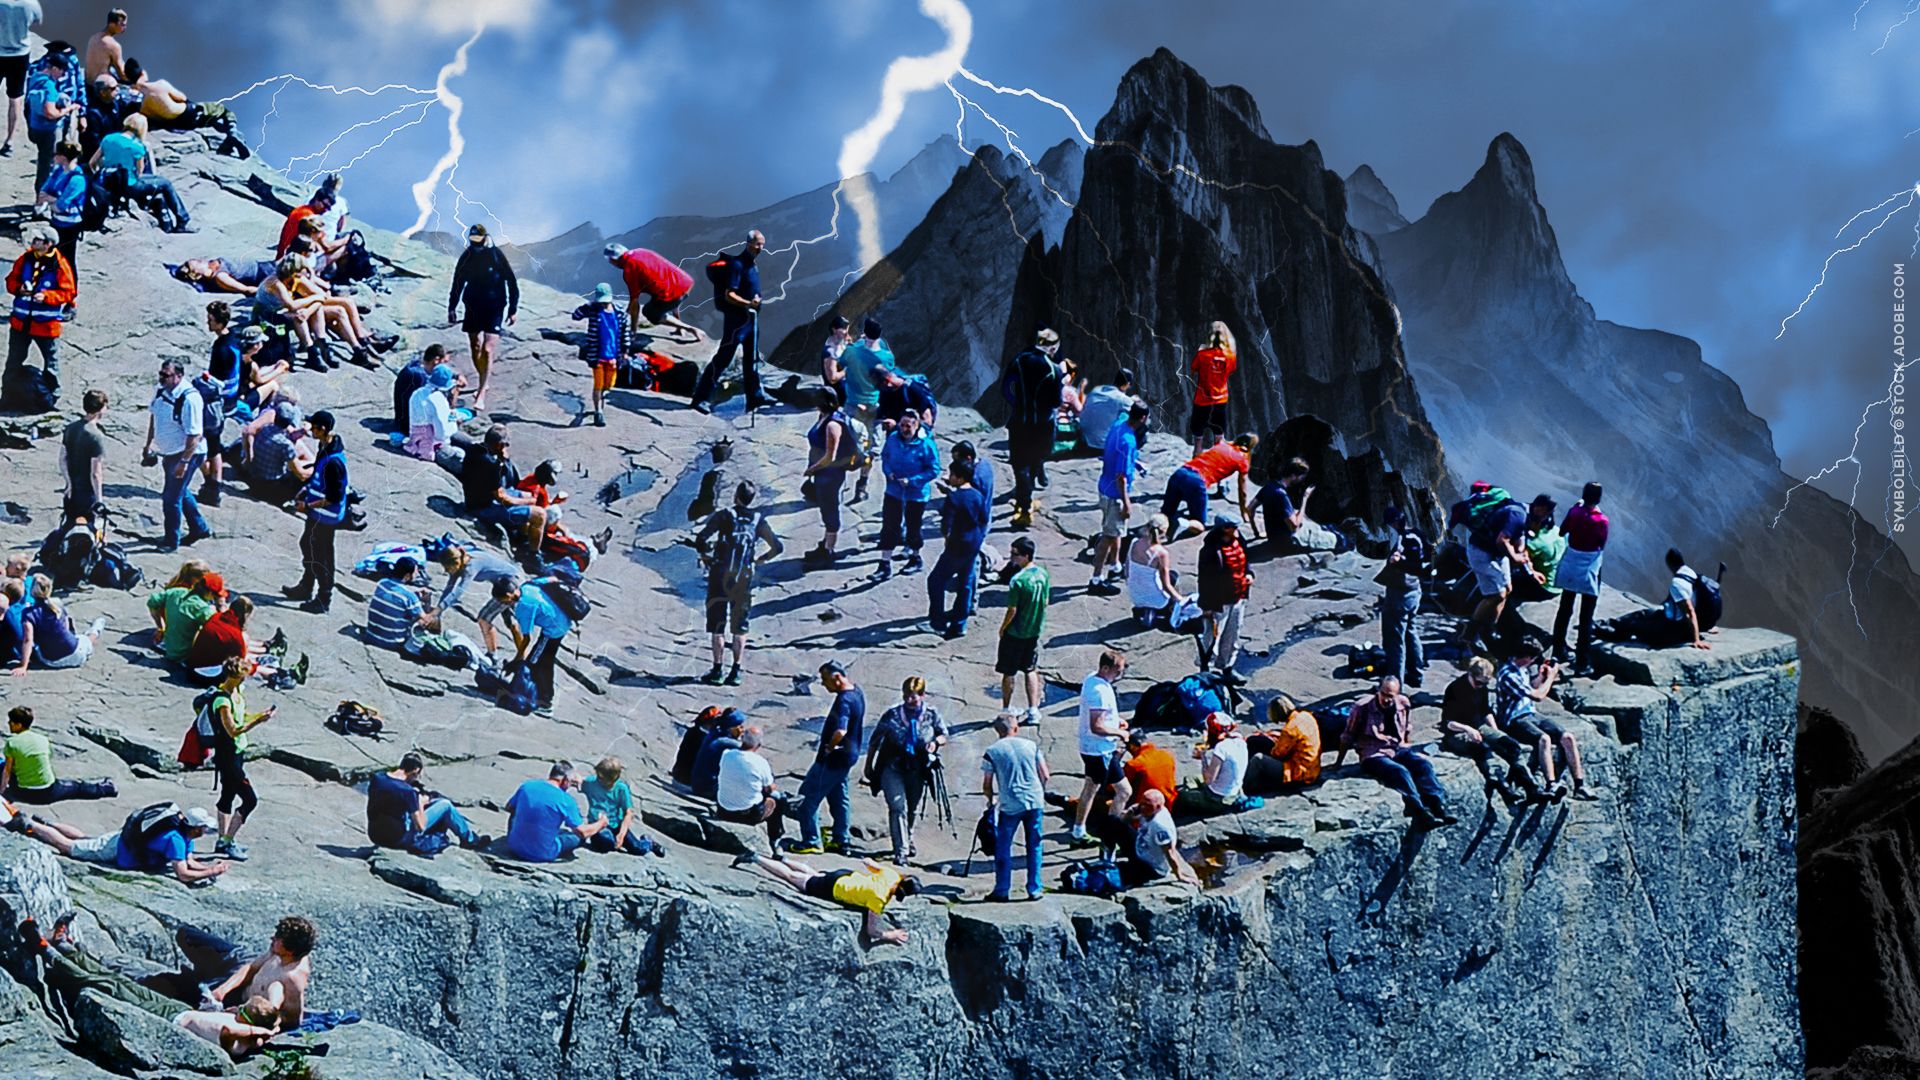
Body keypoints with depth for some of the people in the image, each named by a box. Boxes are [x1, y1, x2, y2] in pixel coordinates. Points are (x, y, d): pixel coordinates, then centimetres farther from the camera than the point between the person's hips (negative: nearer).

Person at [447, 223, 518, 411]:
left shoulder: (496, 255, -10)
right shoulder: (467, 256, 1)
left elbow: (511, 282, -3)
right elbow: (458, 283, 12)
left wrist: (513, 309, -4)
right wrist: (452, 308, 12)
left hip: (494, 309, -5)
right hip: (473, 308, 5)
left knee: (487, 350, -12)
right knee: (474, 348, 12)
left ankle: (481, 396, -14)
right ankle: (483, 383, 33)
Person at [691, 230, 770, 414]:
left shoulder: (752, 265, 13)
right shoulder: (737, 264, -16)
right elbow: (729, 295, -22)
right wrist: (748, 303, -33)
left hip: (750, 319, 9)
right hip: (736, 318, -9)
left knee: (752, 358, 14)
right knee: (722, 359, -8)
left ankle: (755, 396, 22)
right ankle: (702, 397, -7)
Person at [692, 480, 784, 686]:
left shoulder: (723, 516, -7)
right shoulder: (759, 520, 1)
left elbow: (700, 540, -15)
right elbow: (778, 547, 5)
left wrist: (705, 557, 3)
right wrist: (759, 560, 17)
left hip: (720, 575, -2)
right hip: (745, 577, 2)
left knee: (717, 625, 5)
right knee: (740, 626, 10)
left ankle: (717, 670, 3)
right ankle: (736, 671, 7)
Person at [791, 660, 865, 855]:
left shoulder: (844, 700, -26)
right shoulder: (857, 693, 3)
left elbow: (841, 731, -39)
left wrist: (829, 748, -23)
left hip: (834, 758, -10)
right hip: (849, 756, 10)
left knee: (808, 797, -2)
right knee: (839, 798, 20)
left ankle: (811, 842, 0)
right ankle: (840, 840, 28)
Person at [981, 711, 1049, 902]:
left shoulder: (992, 752, -2)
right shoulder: (1031, 746, 6)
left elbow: (986, 786, 0)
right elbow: (1045, 776, 6)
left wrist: (991, 799, 20)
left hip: (1010, 806, -2)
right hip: (1034, 802, 2)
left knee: (1003, 848, 9)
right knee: (1034, 847, 11)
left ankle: (1001, 890, 9)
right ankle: (1034, 889, 12)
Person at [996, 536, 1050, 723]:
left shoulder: (1017, 580, -25)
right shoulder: (1043, 574, -5)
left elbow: (1012, 611, -20)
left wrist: (1002, 628, -4)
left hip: (1015, 633, -6)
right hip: (1035, 631, 6)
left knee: (1008, 673, 10)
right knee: (1031, 670, 17)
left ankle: (1006, 710, 20)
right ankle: (1033, 710, 16)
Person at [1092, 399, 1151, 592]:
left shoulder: (1118, 425, -3)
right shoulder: (1128, 441, -30)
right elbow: (1121, 476, -27)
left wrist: (1134, 462, 27)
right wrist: (1126, 503, -20)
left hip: (1106, 488, 9)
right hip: (1115, 494, -9)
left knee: (1115, 531, 26)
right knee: (1109, 536, 0)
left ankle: (1115, 567, 44)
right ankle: (1097, 580, 6)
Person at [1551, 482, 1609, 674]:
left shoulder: (1574, 511, -7)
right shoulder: (1601, 519, -18)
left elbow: (1562, 531, 8)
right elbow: (1602, 545, -6)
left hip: (1570, 566, 4)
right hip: (1589, 570, -4)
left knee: (1564, 611, 19)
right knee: (1586, 618, 1)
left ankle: (1559, 652, 29)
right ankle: (1583, 663, 1)